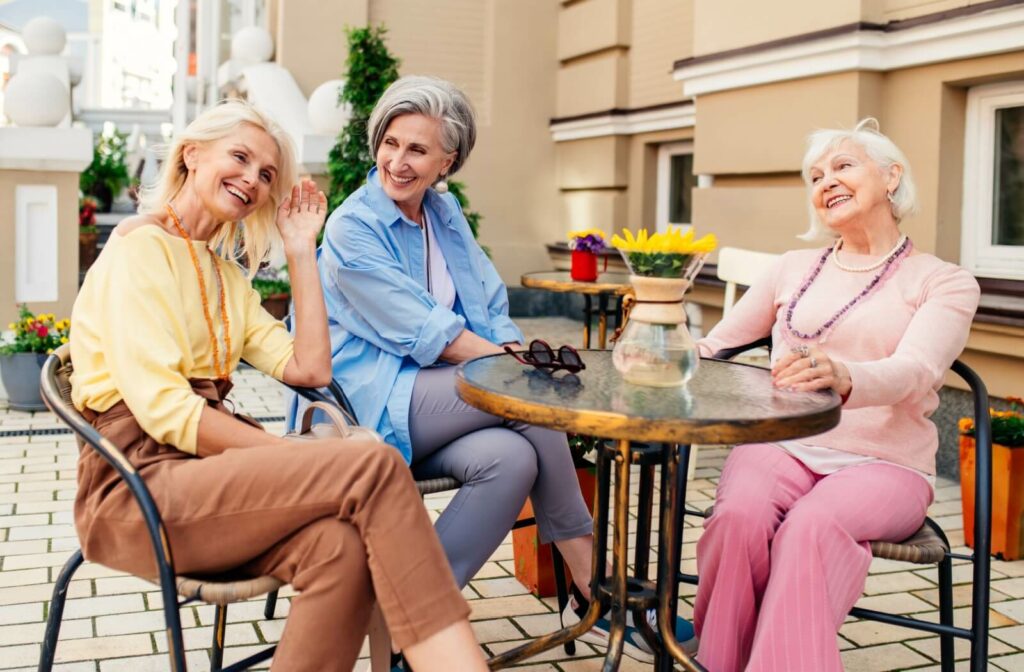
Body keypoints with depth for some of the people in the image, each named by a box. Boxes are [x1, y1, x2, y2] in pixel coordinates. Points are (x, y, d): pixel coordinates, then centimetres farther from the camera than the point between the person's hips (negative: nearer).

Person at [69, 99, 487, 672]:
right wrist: (289, 458, -17)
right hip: (138, 487, -7)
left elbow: (309, 369, 8)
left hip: (204, 473, 7)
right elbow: (162, 407, -16)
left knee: (339, 546, -28)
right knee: (373, 465, -26)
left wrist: (301, 251, 11)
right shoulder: (141, 247, -4)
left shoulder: (227, 276, 22)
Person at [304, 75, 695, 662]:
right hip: (375, 406, -6)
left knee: (511, 457, -26)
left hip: (430, 410, 7)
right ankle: (595, 591, -15)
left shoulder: (446, 213, 13)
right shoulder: (353, 228, -9)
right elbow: (423, 333, -15)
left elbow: (492, 306, 10)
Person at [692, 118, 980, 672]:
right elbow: (713, 348, 21)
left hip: (882, 463, -2)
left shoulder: (944, 283, 5)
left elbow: (914, 371, -16)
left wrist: (842, 376, -38)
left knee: (810, 528, -36)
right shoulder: (795, 268, 16)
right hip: (781, 447, 3)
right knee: (738, 518, -32)